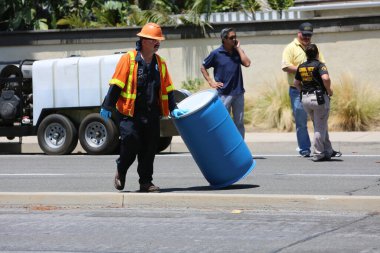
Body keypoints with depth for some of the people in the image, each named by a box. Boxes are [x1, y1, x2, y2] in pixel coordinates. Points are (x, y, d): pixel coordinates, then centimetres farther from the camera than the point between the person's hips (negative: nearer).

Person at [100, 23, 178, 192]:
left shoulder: (160, 63, 12)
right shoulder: (128, 59, -5)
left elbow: (167, 89, 18)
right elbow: (116, 85, -7)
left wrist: (172, 109, 10)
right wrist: (107, 106, -10)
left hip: (151, 115, 5)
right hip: (130, 113, -5)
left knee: (149, 149, 3)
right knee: (131, 142, -12)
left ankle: (146, 182, 12)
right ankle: (121, 171, 16)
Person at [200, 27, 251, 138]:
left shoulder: (237, 52, 6)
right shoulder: (216, 54, -4)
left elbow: (247, 63, -11)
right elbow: (203, 68, 5)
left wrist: (238, 48, -7)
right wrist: (211, 82, -3)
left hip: (238, 92, 3)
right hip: (224, 94, -3)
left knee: (239, 123, 7)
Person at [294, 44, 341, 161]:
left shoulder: (301, 67, 9)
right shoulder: (319, 65, -10)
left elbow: (296, 83, 17)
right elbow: (325, 78, -25)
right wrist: (329, 90, -11)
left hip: (305, 99, 6)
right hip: (319, 97, -6)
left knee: (320, 126, 18)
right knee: (320, 127, 2)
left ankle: (328, 151, 23)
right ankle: (318, 154, 3)